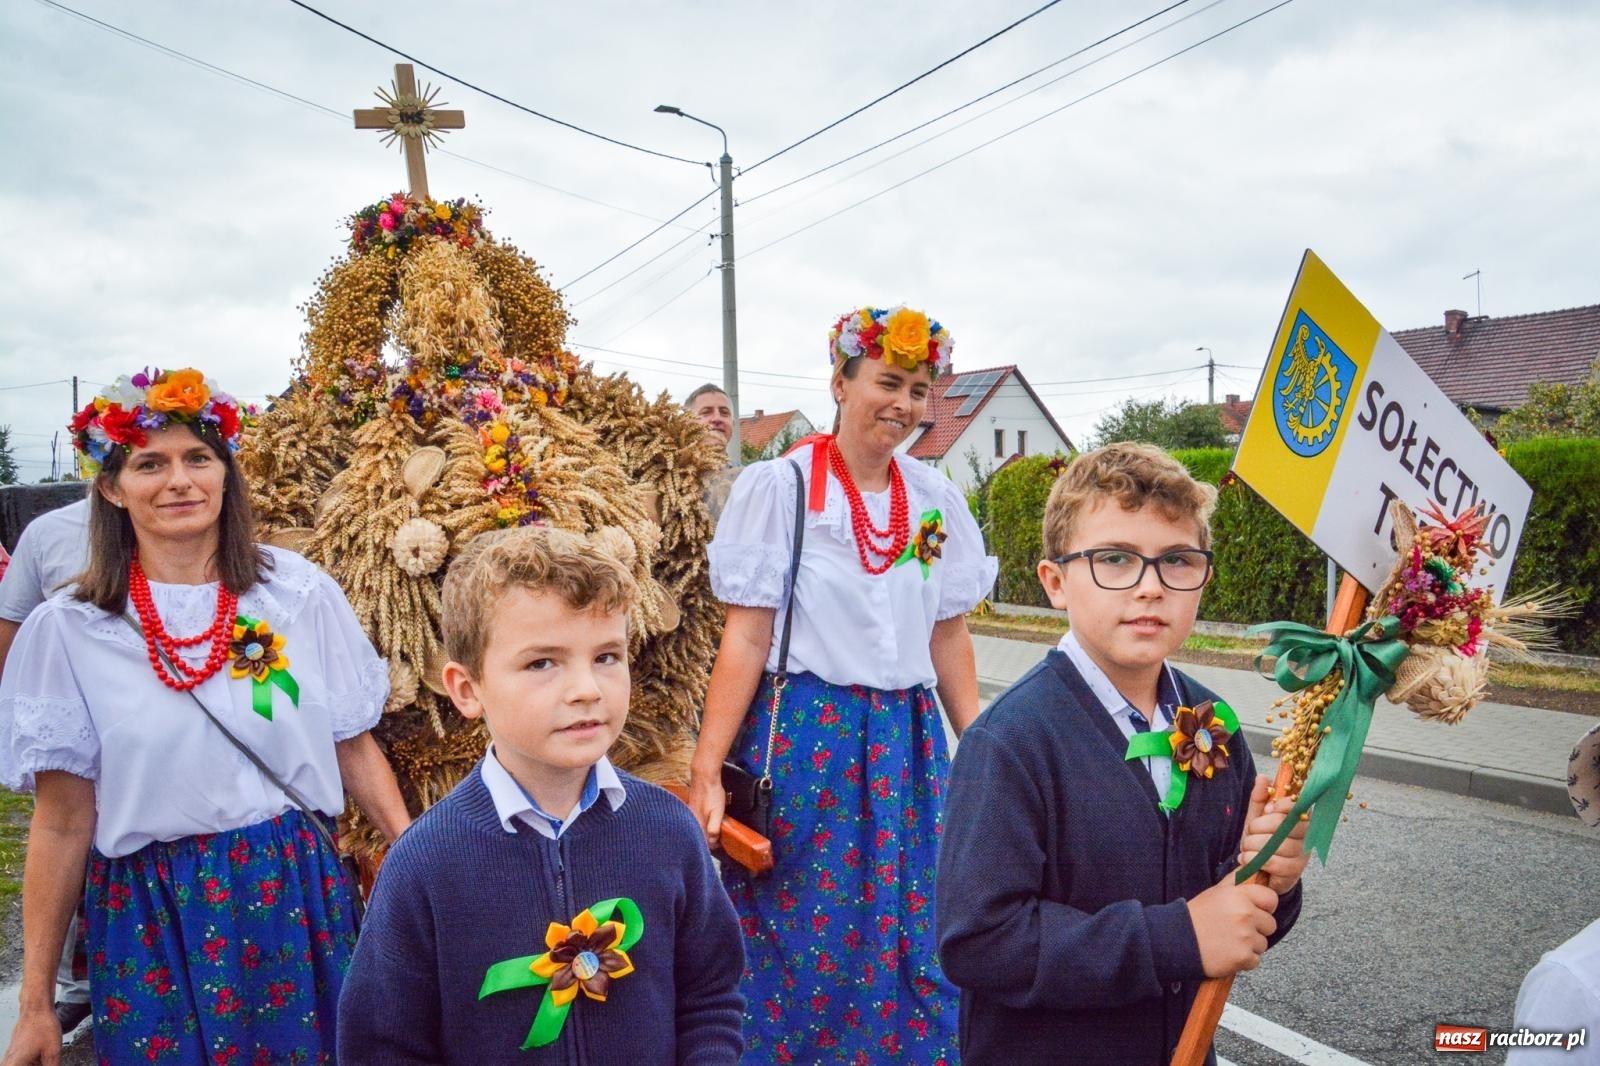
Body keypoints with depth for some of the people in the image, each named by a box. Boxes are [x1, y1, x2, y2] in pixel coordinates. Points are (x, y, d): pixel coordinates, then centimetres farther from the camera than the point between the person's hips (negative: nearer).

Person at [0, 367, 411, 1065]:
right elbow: (62, 824, -2)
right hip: (148, 915, -1)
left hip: (300, 894, 1)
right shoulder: (68, 629, -5)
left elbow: (354, 749, 5)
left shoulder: (301, 593, -3)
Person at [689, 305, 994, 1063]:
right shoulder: (779, 485, -7)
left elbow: (948, 637, 12)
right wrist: (705, 771, -13)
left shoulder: (935, 498, 6)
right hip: (804, 736, -4)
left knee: (910, 947, 9)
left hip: (907, 743, 4)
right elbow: (746, 638, -9)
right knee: (802, 943, 6)